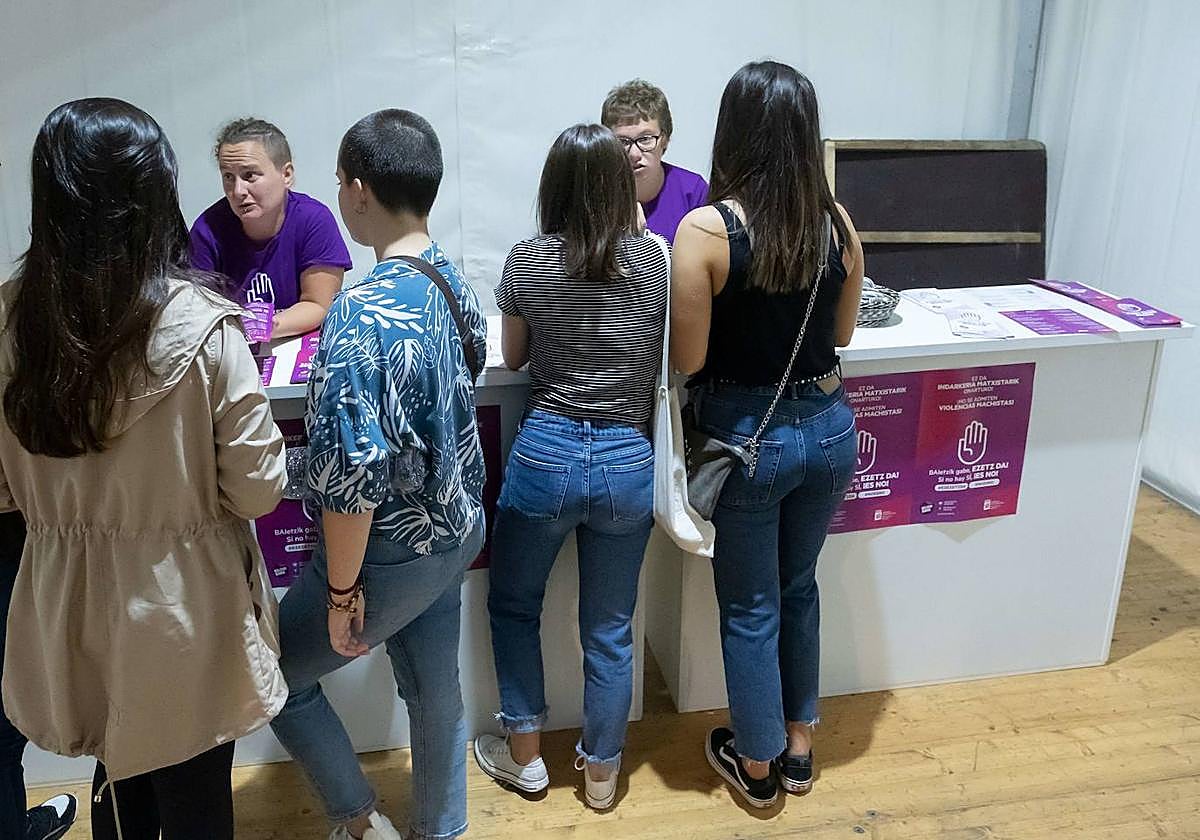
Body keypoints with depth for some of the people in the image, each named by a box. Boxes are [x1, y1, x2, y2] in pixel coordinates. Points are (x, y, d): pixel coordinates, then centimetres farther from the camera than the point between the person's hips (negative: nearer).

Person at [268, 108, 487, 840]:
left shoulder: (363, 315, -28)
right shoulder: (458, 283, -3)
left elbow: (351, 476, -27)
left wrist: (341, 591, -17)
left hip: (393, 553, -7)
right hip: (459, 531, 8)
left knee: (277, 673, 16)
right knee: (437, 689, 22)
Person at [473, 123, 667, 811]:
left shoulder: (527, 262, -6)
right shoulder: (657, 260, -5)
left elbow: (512, 357, 7)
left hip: (546, 452, -1)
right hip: (630, 460, 2)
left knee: (513, 603, 22)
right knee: (610, 628, 16)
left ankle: (525, 753, 32)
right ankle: (602, 772, 32)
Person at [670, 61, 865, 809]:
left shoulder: (706, 229, -19)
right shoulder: (838, 223, -5)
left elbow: (689, 358, -15)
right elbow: (842, 334, 7)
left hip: (747, 435, -4)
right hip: (827, 426, 5)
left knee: (750, 606, 14)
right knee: (799, 588, 23)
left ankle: (757, 765, 32)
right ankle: (799, 745, 39)